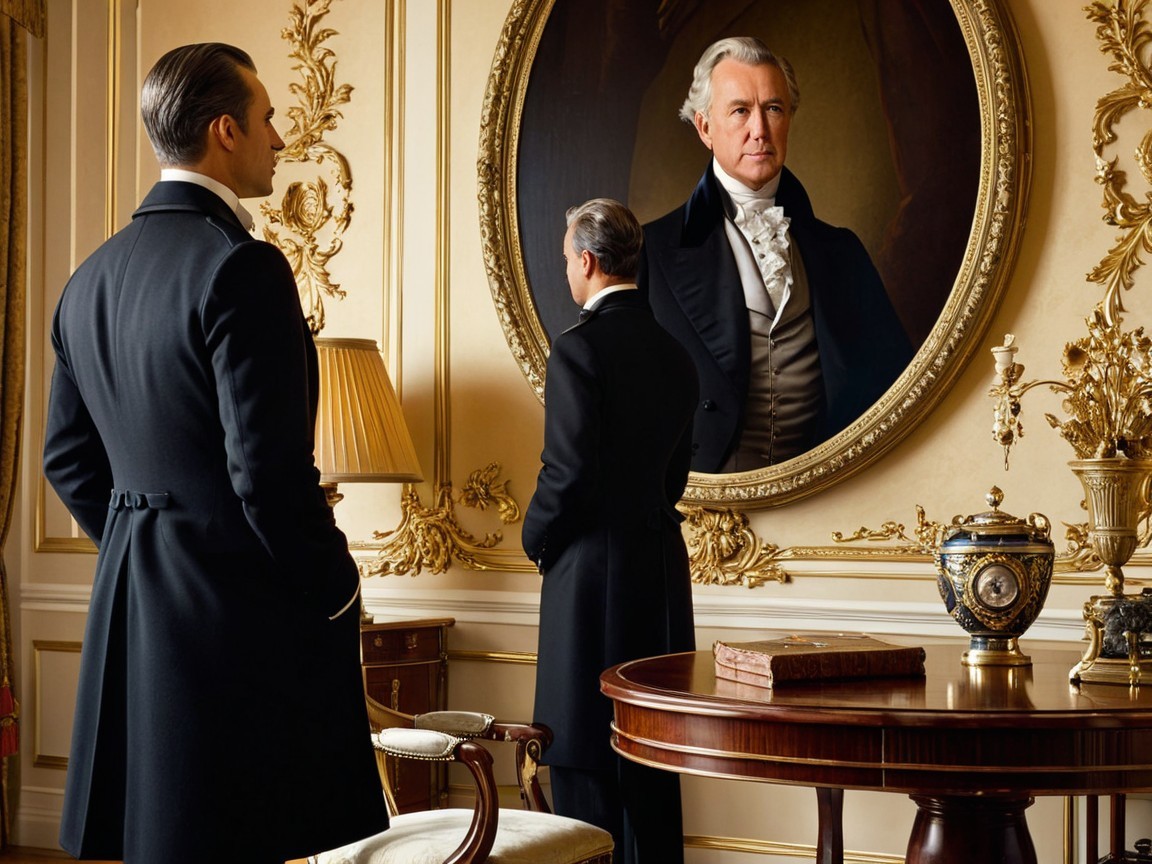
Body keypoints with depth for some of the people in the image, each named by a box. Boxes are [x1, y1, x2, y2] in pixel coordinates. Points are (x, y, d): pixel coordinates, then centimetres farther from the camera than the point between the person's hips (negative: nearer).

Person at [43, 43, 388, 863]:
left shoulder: (91, 277, 10)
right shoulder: (241, 269, -16)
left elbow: (68, 457, 16)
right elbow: (268, 468, -20)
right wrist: (335, 590, -7)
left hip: (130, 603, 9)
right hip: (241, 606, -9)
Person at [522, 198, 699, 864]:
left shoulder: (579, 348, -14)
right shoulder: (675, 354, 9)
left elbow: (569, 472, -17)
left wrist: (537, 538, 0)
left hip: (593, 568, -7)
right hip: (662, 565, 7)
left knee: (586, 756, -1)